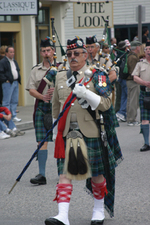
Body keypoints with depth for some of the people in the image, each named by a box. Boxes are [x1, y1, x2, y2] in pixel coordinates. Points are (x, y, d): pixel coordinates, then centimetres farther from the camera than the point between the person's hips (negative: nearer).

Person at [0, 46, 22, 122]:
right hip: (8, 84, -8)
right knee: (7, 101, -5)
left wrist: (18, 79, 14)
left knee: (15, 101, 10)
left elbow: (18, 70, 27)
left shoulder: (14, 61, 18)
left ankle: (13, 116, 17)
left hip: (15, 83, 8)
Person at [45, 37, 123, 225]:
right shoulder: (60, 77, 10)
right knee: (64, 172, -7)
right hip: (66, 132, 3)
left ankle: (99, 210, 27)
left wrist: (85, 93, -22)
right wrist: (55, 126, 20)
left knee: (96, 173, 8)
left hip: (89, 131, -2)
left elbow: (106, 104, -10)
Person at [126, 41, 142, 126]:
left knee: (130, 100, 14)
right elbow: (134, 72, -22)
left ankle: (129, 119, 21)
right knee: (134, 101, -7)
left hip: (129, 80, 11)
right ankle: (132, 120, -5)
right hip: (133, 81, -11)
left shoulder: (130, 56, 15)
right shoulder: (133, 57, -17)